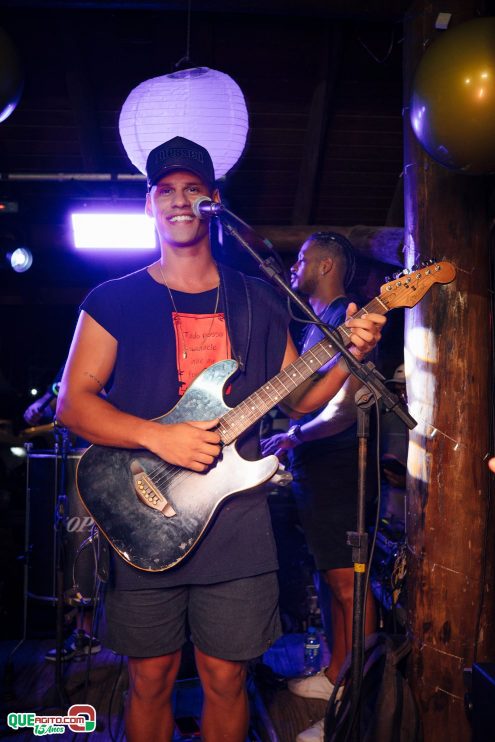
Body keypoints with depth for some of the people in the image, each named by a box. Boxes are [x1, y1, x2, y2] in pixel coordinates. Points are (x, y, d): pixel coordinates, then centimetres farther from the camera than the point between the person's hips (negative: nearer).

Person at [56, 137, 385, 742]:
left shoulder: (256, 301, 9)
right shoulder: (115, 300, 1)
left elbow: (301, 397, 11)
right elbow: (73, 401, -5)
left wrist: (349, 354, -7)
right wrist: (156, 436, -19)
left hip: (238, 525, 2)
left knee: (226, 680, 11)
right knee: (151, 681, 10)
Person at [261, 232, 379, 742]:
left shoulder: (348, 319, -13)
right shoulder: (316, 323, 18)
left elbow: (347, 406, -22)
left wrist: (294, 437, -24)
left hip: (337, 465, -10)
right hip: (313, 465, 10)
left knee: (347, 583, -6)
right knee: (330, 576, 17)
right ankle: (336, 676, 30)